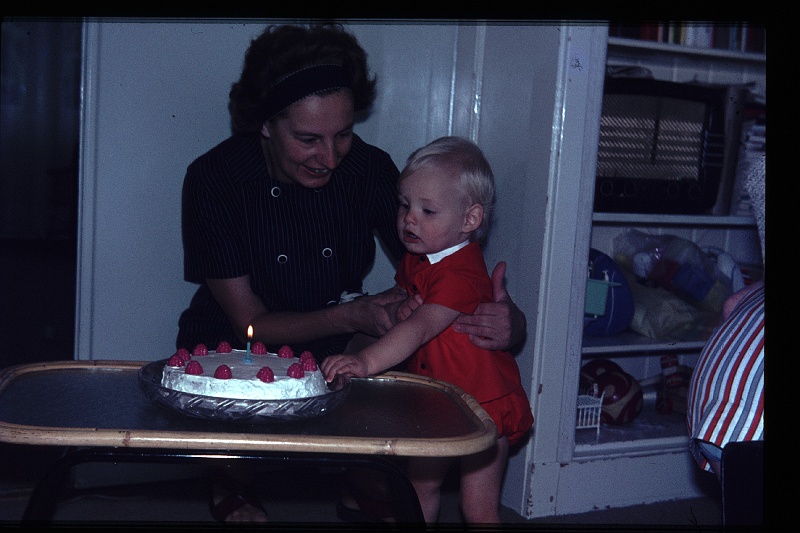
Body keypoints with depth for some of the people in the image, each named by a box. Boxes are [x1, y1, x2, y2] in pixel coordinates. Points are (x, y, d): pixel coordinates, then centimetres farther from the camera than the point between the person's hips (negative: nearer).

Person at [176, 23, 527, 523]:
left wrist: (506, 316, -33)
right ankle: (231, 491, 2)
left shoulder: (369, 169, -13)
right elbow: (249, 323, -19)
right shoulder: (214, 178, -20)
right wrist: (351, 316, -36)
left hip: (331, 350, 2)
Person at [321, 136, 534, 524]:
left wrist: (367, 361, -55)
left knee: (478, 510, 1)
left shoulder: (461, 275, -28)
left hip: (484, 404, -8)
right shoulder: (415, 259, 1)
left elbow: (421, 327, -43)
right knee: (419, 483, 17)